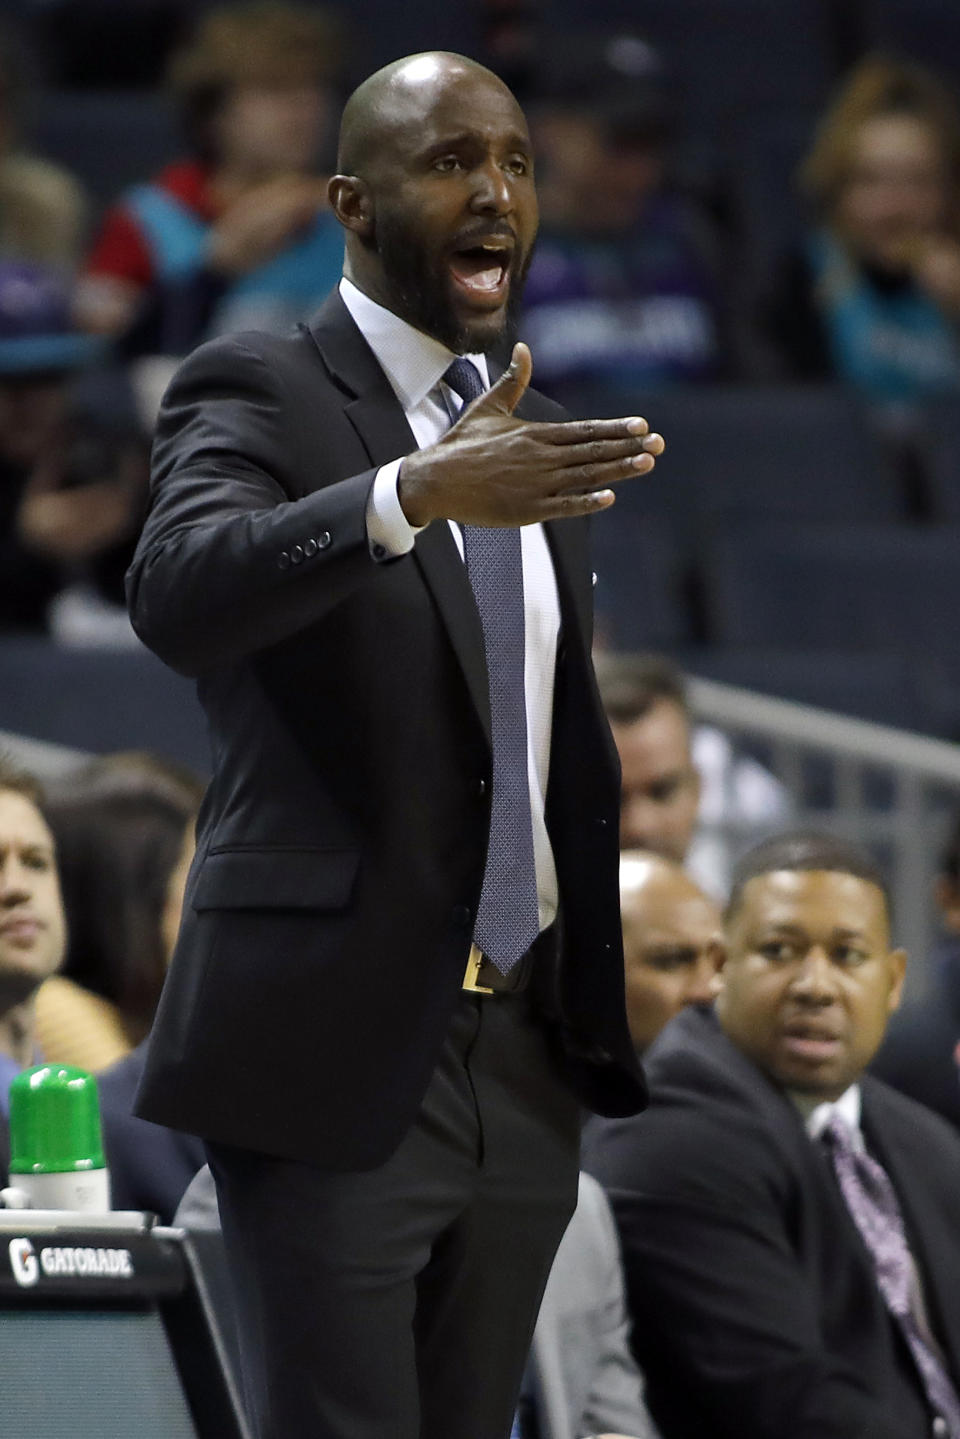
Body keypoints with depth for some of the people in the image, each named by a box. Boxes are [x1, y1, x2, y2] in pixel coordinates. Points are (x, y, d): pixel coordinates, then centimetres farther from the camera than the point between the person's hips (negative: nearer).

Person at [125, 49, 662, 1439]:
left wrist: (603, 1013, 15)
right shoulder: (255, 392, -5)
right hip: (334, 1056, -6)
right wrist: (417, 494, -40)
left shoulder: (538, 440, 16)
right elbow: (178, 599, -26)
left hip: (529, 1058, 6)